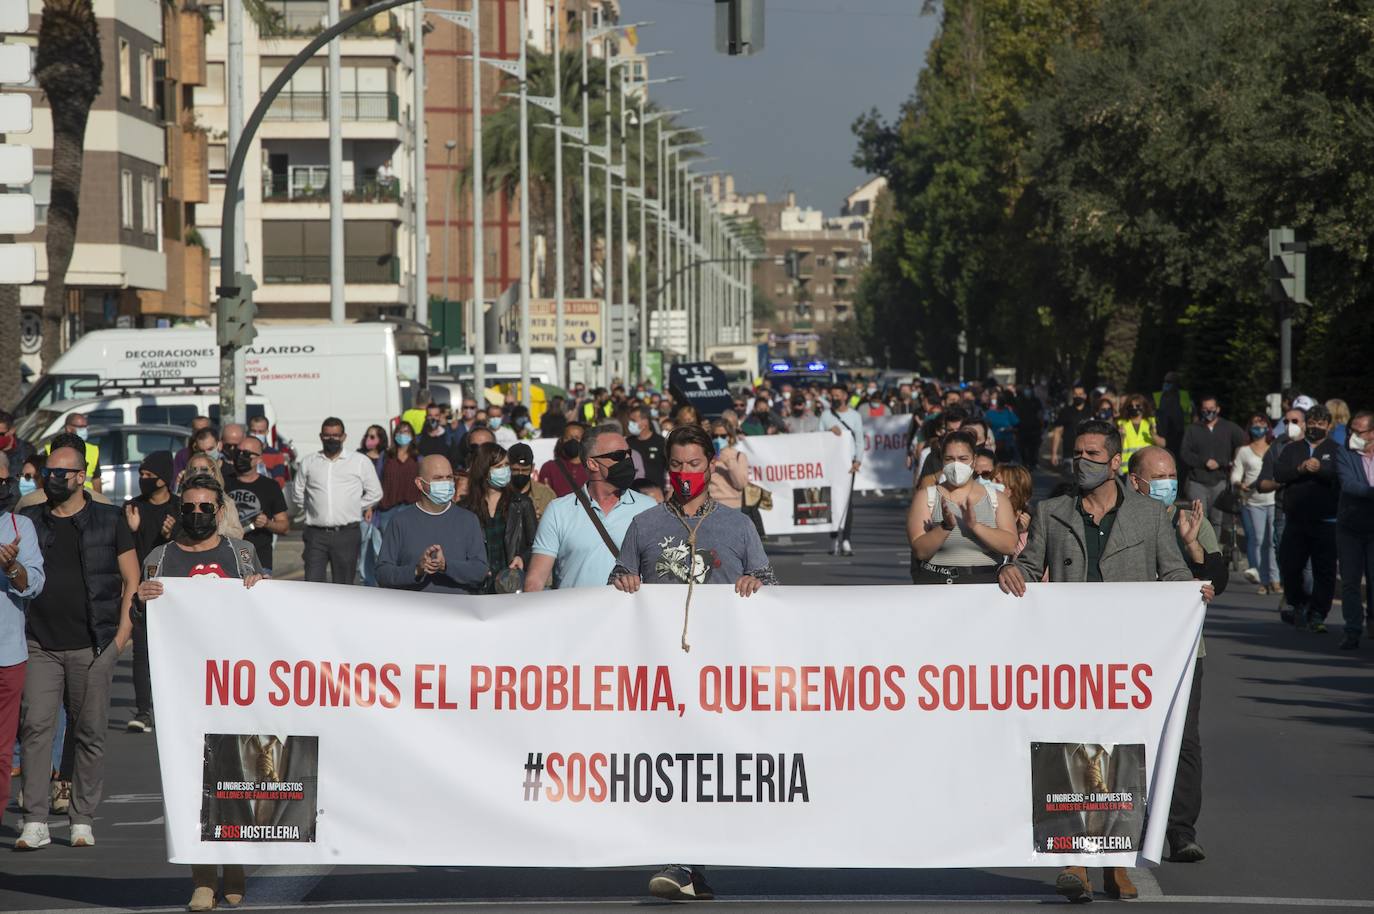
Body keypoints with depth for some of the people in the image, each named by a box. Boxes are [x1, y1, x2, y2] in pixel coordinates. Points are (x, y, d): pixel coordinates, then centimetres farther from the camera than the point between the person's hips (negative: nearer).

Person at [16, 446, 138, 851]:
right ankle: (35, 822, -8)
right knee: (36, 727, -8)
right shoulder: (29, 522, 10)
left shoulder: (109, 521, 5)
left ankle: (82, 821, 10)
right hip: (41, 645, 1)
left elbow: (131, 580, 7)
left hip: (92, 646, -1)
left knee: (90, 733, 2)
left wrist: (123, 631, -1)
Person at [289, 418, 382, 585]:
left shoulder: (360, 462, 6)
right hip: (316, 533, 1)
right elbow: (297, 494, 19)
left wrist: (355, 508, 8)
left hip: (347, 533, -1)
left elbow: (375, 493, 11)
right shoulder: (309, 462, 11)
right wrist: (315, 508, 11)